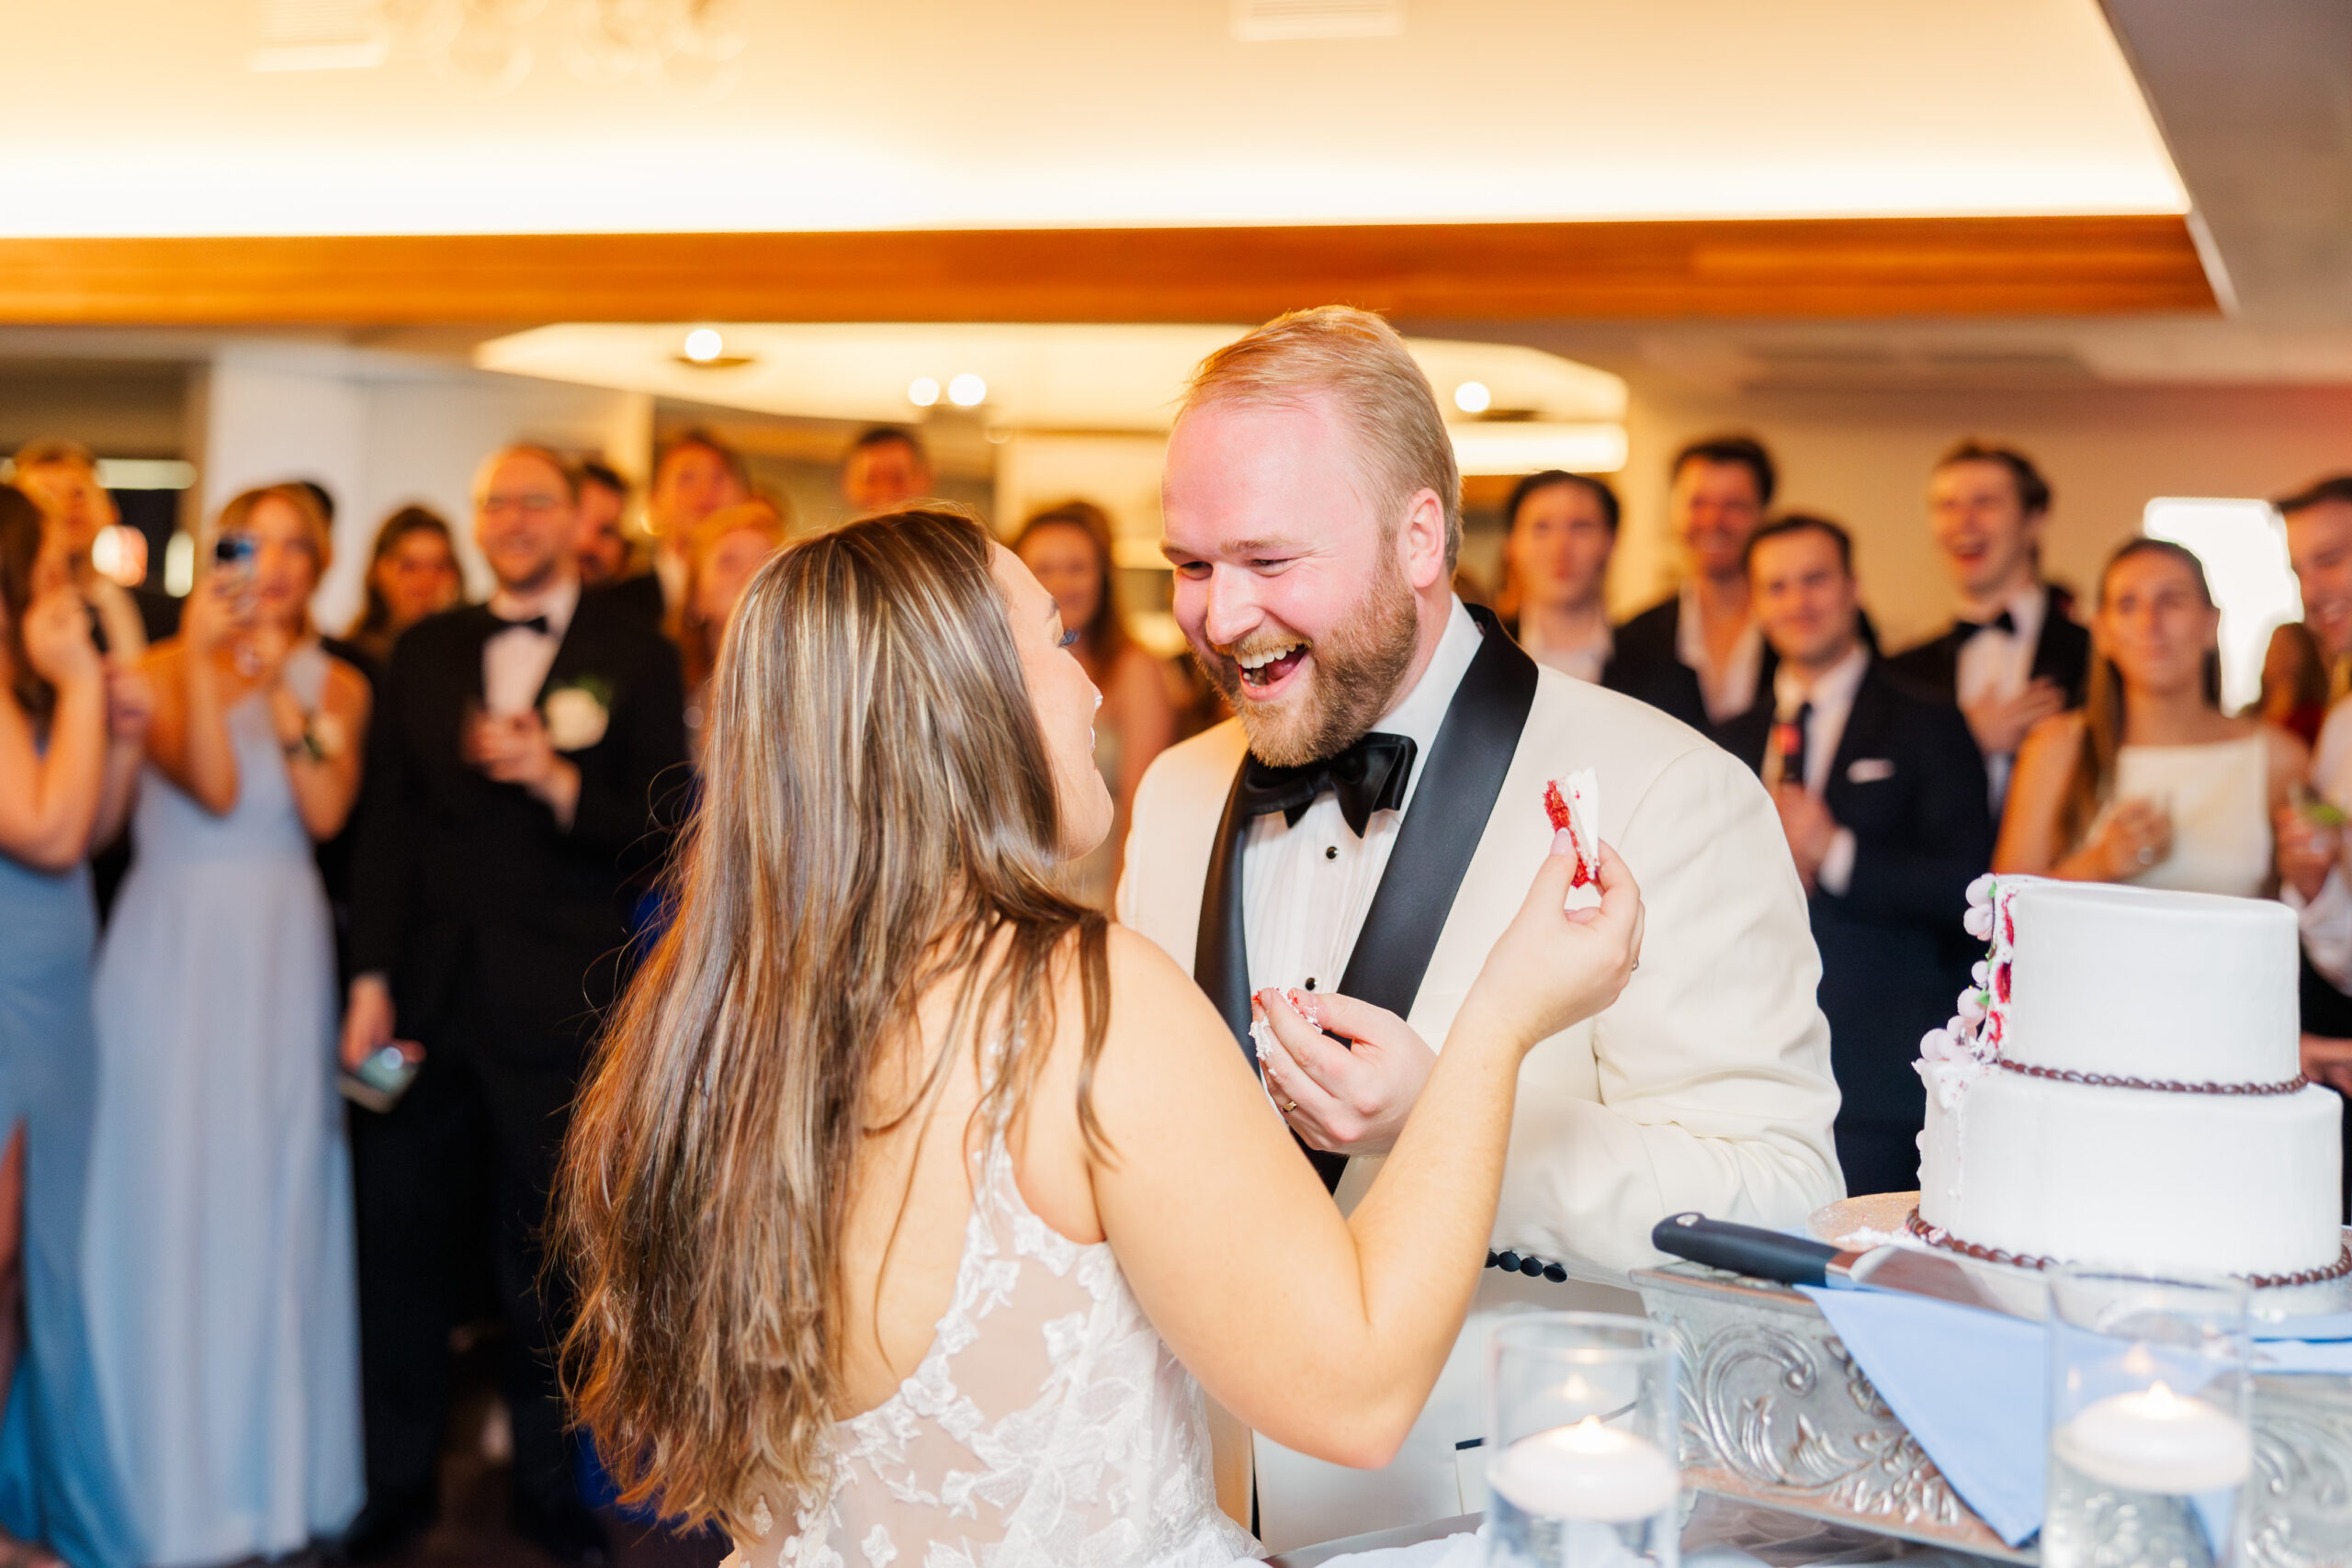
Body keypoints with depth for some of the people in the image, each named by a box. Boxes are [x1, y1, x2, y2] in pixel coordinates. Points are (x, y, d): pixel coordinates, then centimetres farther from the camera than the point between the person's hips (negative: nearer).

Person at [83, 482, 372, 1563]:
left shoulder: (338, 685, 8)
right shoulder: (168, 667, 1)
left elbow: (325, 810, -8)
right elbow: (214, 786, -15)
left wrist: (281, 687, -10)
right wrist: (203, 655, -17)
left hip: (283, 960, 2)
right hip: (177, 956, -2)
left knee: (278, 1206, 6)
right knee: (173, 1204, 0)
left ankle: (282, 1477, 19)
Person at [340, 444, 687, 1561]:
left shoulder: (635, 658, 0)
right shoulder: (424, 652, 10)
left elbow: (661, 831, -5)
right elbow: (386, 825, 8)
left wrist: (558, 781, -21)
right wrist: (371, 977, 2)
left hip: (555, 1007, -3)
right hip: (426, 997, 3)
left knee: (544, 1259, 7)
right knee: (401, 1246, 9)